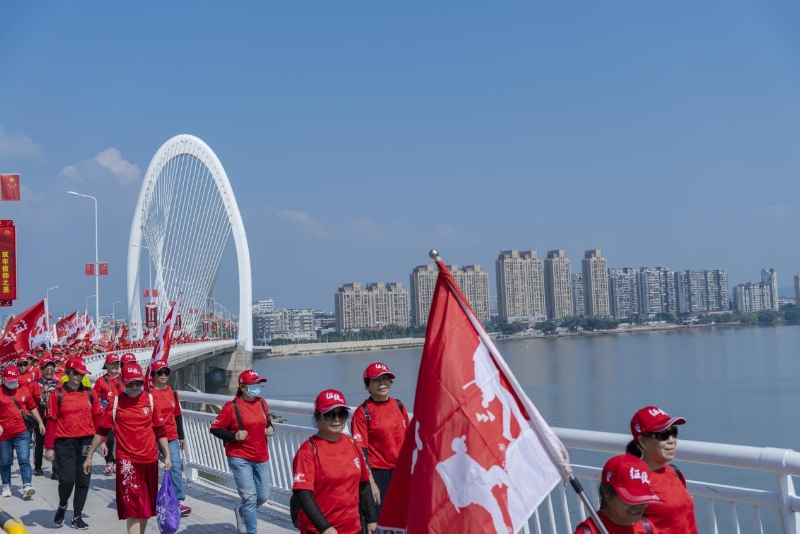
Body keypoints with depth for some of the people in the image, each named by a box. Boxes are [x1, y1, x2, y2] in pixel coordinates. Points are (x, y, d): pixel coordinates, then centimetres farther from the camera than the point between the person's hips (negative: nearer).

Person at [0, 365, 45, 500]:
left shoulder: (24, 390, 3)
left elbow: (32, 408, 13)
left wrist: (40, 422, 11)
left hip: (22, 432, 0)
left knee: (24, 460, -9)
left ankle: (27, 487, -15)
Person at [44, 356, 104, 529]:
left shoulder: (89, 394, 7)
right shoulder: (57, 394, -2)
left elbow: (98, 418, 10)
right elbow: (51, 421, -2)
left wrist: (102, 441, 6)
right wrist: (49, 447, -5)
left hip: (86, 441, 3)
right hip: (65, 442, -3)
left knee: (83, 480, 5)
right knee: (67, 479, -10)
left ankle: (77, 516, 17)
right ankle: (62, 506, 21)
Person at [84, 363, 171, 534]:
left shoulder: (150, 400, 2)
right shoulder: (116, 402, -2)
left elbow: (160, 431, 5)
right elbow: (101, 431, 3)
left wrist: (167, 455, 2)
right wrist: (89, 456, 5)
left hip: (150, 459, 3)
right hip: (126, 460, -3)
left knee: (146, 504, 13)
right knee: (133, 506, -8)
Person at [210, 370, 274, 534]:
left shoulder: (262, 403, 5)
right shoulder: (232, 406, -13)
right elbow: (215, 428, -9)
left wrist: (270, 428, 0)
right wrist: (233, 436, -21)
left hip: (261, 458, 6)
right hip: (240, 459, -6)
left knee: (263, 496, 12)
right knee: (250, 497, -9)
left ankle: (242, 512, 42)